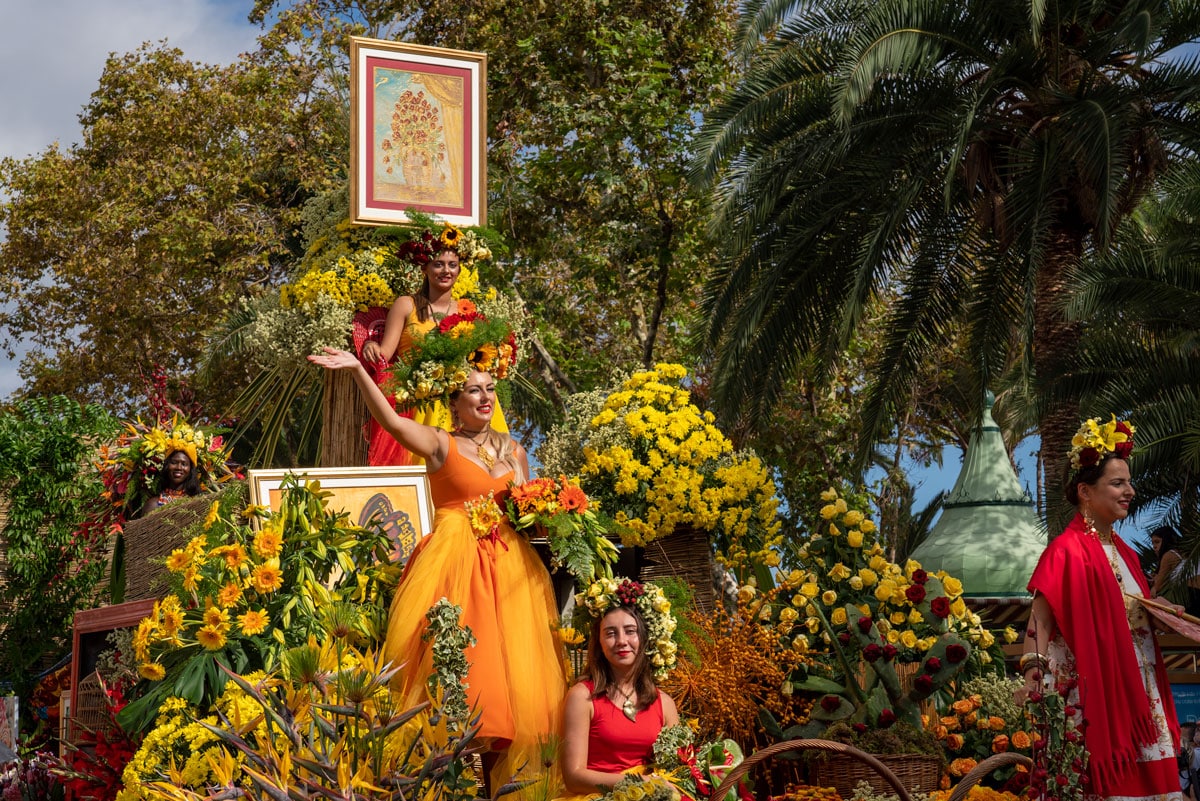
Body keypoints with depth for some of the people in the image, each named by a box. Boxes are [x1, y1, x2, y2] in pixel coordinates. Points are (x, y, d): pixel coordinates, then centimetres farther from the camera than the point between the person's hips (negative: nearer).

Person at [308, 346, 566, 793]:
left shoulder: (514, 451, 16)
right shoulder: (441, 444, 0)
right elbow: (391, 421, -17)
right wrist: (358, 370, -28)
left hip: (508, 568, 5)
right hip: (454, 566, -5)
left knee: (510, 678, 3)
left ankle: (501, 782, 10)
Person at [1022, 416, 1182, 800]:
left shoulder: (1122, 551, 13)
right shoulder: (1068, 551, -12)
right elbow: (1041, 618, -18)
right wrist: (1033, 675, -29)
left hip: (1138, 689, 8)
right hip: (1096, 690, -8)